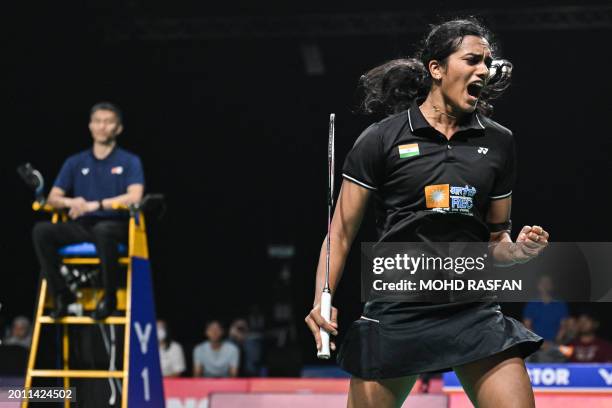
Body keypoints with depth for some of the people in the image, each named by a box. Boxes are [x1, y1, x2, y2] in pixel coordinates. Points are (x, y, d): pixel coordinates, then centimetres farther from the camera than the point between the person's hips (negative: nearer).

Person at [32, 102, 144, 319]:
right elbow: (53, 198, 9)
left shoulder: (130, 162, 6)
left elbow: (134, 197, -11)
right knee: (42, 231, -24)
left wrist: (95, 205, -21)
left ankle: (109, 297, -24)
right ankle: (60, 294, -13)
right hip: (82, 227, 4)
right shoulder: (75, 163, 16)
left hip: (116, 226, -4)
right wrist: (72, 202, -15)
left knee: (103, 230, -40)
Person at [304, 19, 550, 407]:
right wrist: (322, 298, -14)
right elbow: (342, 232, 0)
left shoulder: (498, 141, 9)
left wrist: (518, 250, -5)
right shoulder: (381, 139, -1)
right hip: (396, 313, -2)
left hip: (474, 310, 3)